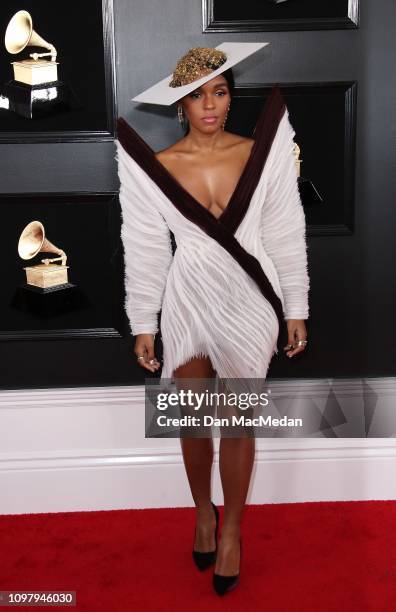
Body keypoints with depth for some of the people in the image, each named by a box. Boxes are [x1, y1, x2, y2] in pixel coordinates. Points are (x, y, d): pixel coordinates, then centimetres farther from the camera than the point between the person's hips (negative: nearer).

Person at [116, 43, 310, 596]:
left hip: (248, 300, 0)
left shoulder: (261, 153, -5)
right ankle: (203, 511, 38)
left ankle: (231, 529, 27)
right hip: (188, 301, 1)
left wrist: (295, 310, 1)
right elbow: (145, 250, -2)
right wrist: (143, 325, 0)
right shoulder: (154, 167, -6)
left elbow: (286, 235, 0)